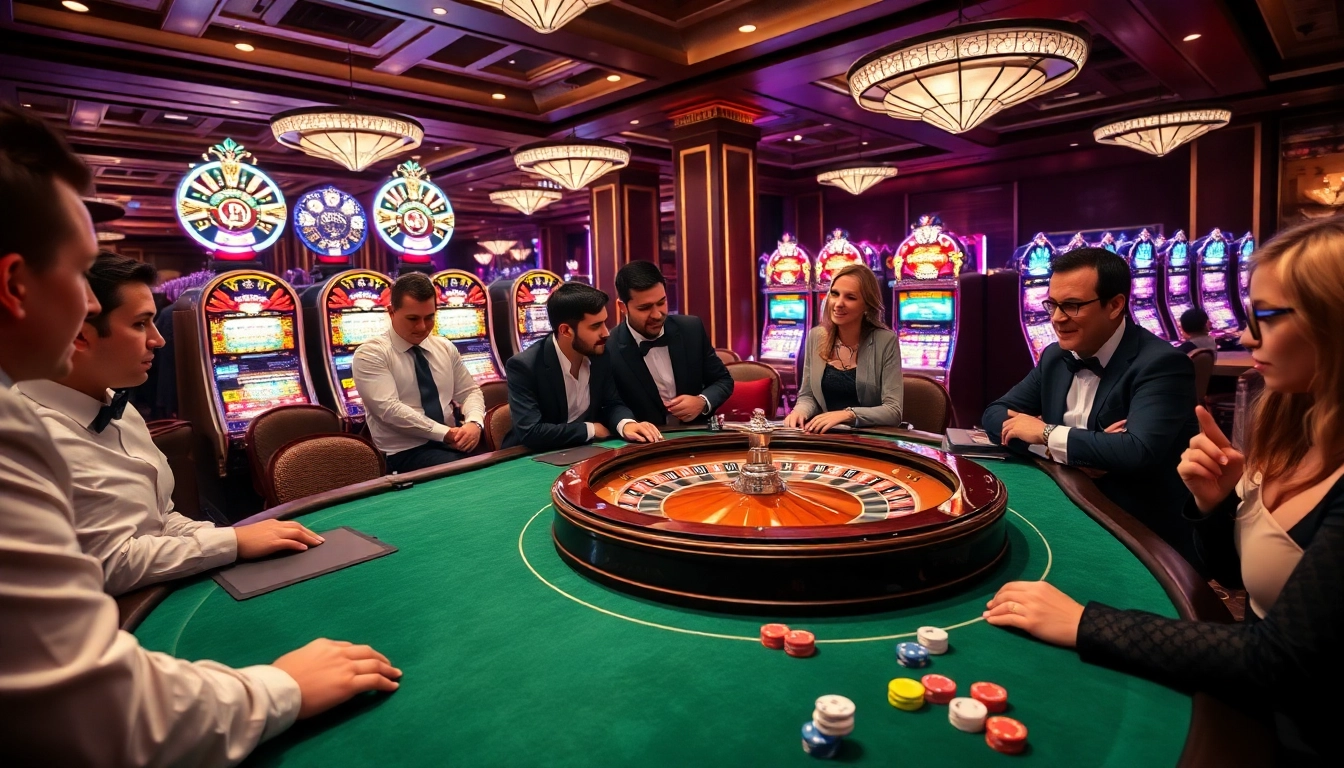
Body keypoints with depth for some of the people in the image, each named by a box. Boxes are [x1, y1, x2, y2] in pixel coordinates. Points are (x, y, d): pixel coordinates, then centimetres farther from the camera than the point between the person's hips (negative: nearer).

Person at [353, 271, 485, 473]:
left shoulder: (445, 348, 12)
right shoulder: (371, 354, -6)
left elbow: (470, 391, 12)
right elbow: (390, 409, -17)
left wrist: (474, 423, -10)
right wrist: (446, 433, -21)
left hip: (449, 444, 6)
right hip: (406, 452, -6)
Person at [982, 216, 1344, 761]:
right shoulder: (1295, 428, 1)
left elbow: (1278, 664, -27)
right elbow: (1232, 571, 9)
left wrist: (1083, 624, -26)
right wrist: (1213, 501, -10)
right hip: (1255, 701, 7)